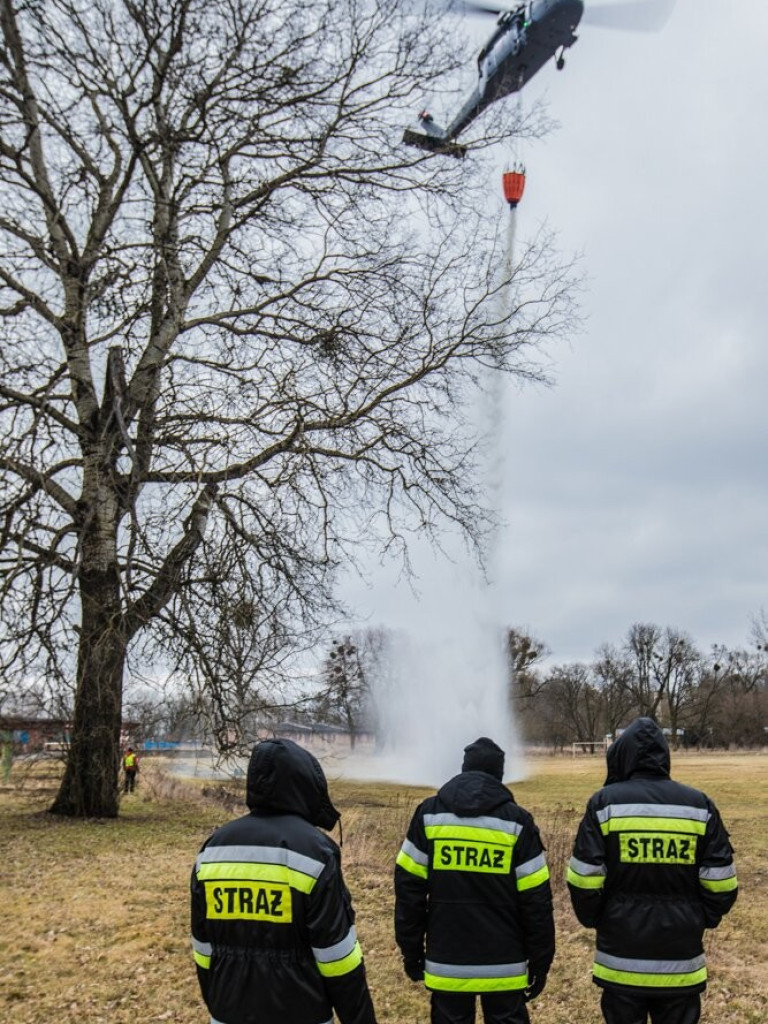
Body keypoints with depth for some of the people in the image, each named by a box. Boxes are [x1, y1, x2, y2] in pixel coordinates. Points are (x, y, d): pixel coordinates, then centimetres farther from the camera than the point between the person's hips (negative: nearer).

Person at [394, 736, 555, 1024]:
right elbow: (536, 900, -5)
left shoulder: (429, 814, -1)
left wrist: (411, 951, 8)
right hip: (504, 964, -1)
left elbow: (409, 887, 0)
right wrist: (541, 960, 4)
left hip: (446, 963, 1)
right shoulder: (516, 820, -6)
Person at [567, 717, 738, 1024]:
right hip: (681, 961, 2)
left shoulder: (605, 803, -9)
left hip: (622, 959, -1)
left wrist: (594, 920, 9)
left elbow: (584, 881, -9)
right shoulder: (700, 805, -2)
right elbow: (721, 885, -1)